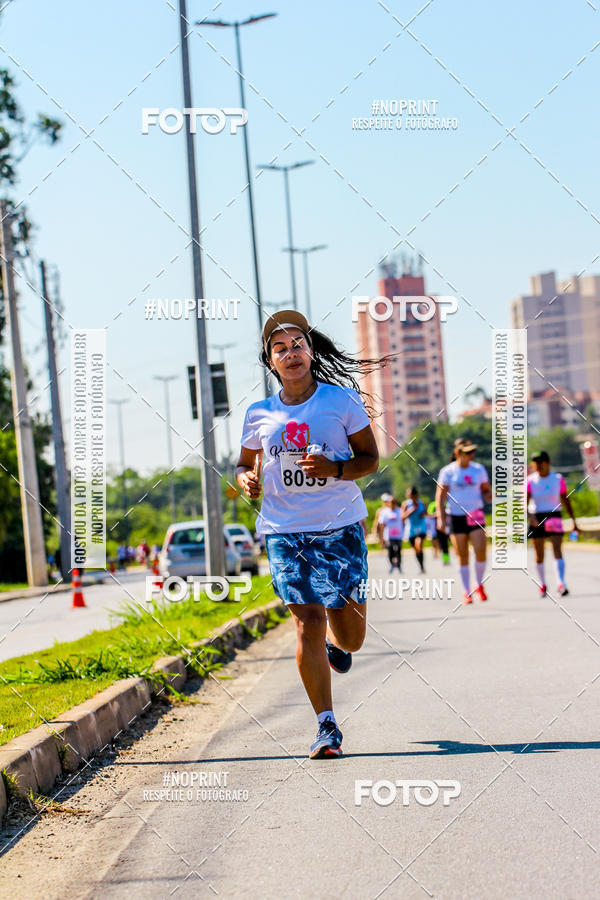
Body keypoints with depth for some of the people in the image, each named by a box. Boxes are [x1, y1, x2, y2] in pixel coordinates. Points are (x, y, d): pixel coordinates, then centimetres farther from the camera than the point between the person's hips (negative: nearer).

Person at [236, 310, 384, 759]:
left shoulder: (342, 399, 2)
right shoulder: (260, 414, 7)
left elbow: (370, 458, 4)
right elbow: (245, 463, 21)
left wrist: (335, 469, -16)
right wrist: (246, 479, -2)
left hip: (341, 526, -1)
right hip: (285, 531, 1)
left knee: (350, 637, 4)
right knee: (307, 623, -11)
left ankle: (335, 641, 43)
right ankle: (327, 726, -3)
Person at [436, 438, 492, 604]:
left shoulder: (478, 469, 7)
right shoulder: (448, 472, -1)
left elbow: (486, 491, 16)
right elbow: (440, 496, -1)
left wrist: (494, 498, -6)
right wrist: (441, 518, -10)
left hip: (476, 515, 2)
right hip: (456, 516, -1)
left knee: (481, 550, -12)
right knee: (462, 555, 0)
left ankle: (479, 586, 10)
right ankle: (467, 592, 11)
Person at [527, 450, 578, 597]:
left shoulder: (558, 479, 2)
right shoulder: (530, 481, -1)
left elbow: (566, 501, 8)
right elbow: (525, 501, -12)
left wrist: (574, 521, 8)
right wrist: (530, 516, -31)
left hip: (554, 517, -1)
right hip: (536, 520, 1)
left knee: (557, 550, -17)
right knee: (539, 555, 8)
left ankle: (561, 584, -28)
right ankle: (542, 585, 25)